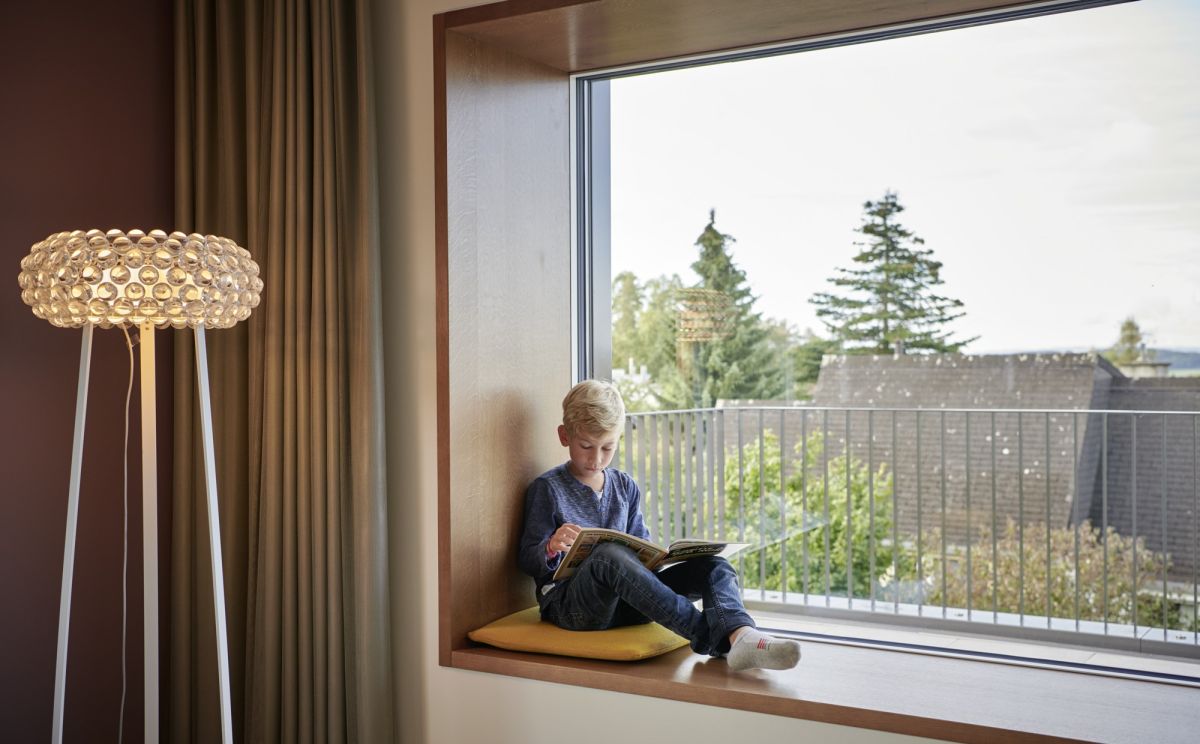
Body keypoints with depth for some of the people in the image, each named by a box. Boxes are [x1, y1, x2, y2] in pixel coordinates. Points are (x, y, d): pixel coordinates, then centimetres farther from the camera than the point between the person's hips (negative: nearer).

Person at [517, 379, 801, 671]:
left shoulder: (625, 487, 15)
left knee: (714, 567, -12)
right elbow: (527, 560, -1)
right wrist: (551, 548, -25)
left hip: (624, 600, 6)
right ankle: (711, 637, -38)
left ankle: (740, 636, -47)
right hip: (568, 603, -5)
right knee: (609, 554, -39)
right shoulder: (546, 488, 0)